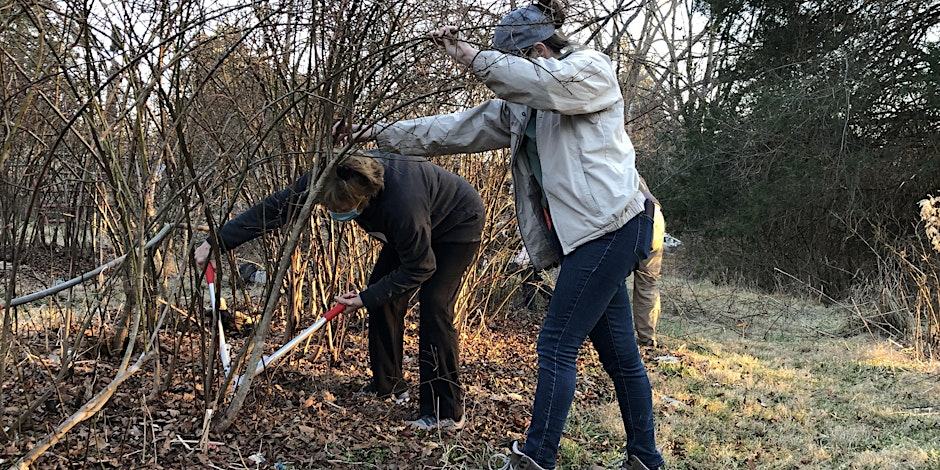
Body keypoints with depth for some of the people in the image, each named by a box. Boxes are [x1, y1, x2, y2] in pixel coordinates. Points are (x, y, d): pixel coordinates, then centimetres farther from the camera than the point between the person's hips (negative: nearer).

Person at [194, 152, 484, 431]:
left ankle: (447, 412, -11)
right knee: (382, 297, 3)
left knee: (433, 307, -18)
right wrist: (218, 242, -19)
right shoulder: (325, 180, -25)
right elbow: (278, 206, -18)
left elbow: (420, 268, -29)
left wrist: (367, 298, -26)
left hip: (458, 226, -8)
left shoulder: (402, 205, -43)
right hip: (410, 228, 8)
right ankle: (388, 385, 19)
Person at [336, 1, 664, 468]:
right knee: (618, 353, 12)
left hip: (610, 226, -8)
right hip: (584, 234, 8)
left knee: (556, 345, -10)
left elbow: (541, 80, -24)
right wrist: (378, 133, 12)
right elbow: (454, 129, 16)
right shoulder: (519, 105, 17)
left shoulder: (592, 69, -2)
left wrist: (468, 55, -19)